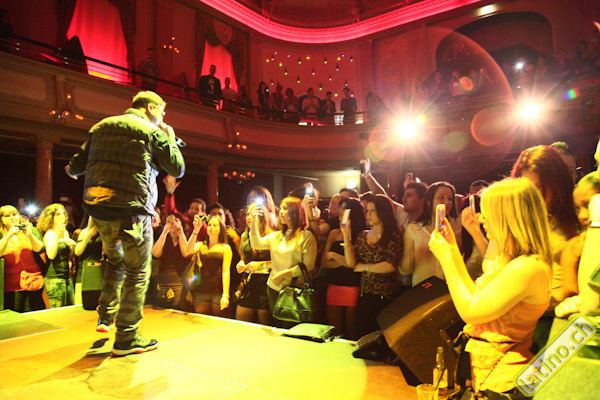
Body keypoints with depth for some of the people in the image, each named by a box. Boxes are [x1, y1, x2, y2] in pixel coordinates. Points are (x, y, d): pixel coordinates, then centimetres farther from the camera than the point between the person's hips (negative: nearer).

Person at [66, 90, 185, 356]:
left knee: (115, 260, 29)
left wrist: (73, 171, 41)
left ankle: (106, 317, 34)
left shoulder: (101, 126, 14)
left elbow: (77, 165, 17)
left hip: (97, 208, 7)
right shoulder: (153, 132, -3)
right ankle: (126, 339, 10)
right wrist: (171, 139, 15)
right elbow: (178, 169, 1)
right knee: (138, 274, 5)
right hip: (131, 211, -6)